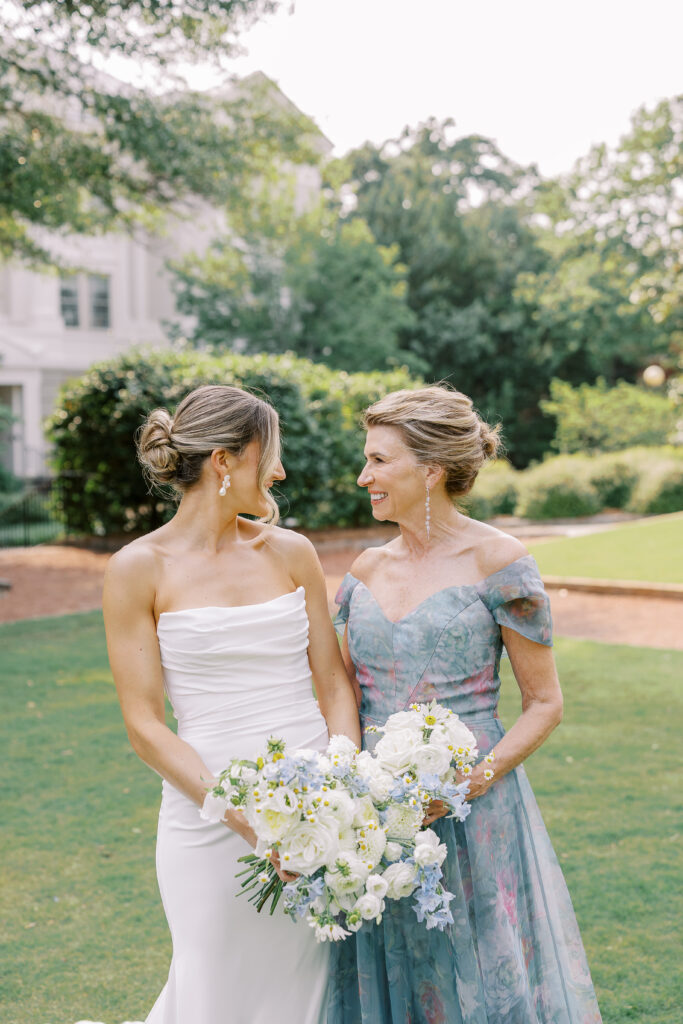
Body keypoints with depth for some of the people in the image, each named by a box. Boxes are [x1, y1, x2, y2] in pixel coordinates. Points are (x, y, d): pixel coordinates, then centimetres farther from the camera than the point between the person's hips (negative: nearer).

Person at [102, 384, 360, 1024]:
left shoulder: (291, 552, 5)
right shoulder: (139, 569, -6)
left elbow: (334, 684, 6)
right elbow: (144, 726, -9)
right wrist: (246, 819, -19)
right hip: (210, 818, -4)